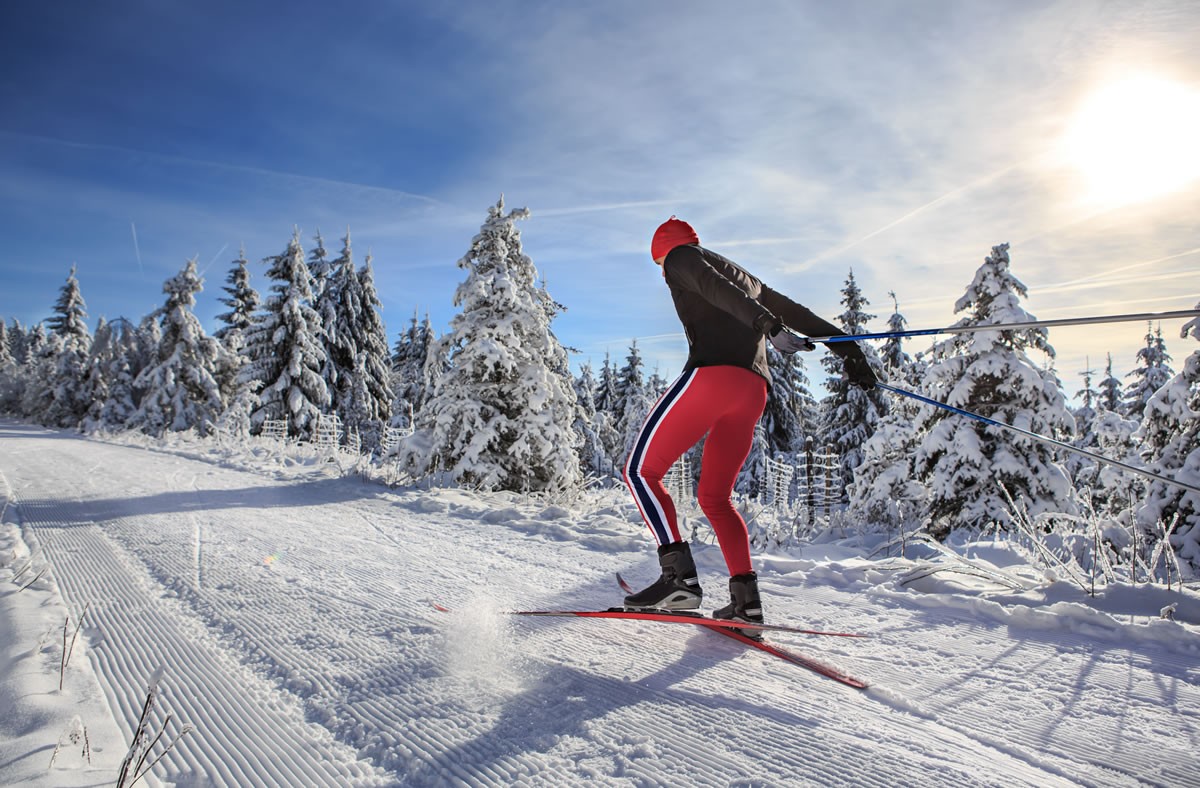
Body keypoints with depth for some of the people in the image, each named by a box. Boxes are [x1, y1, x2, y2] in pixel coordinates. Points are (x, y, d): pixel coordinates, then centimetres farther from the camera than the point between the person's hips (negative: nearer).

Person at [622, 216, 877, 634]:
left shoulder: (680, 256, 13)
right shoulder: (746, 277, 34)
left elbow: (714, 287, -8)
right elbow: (793, 311, 28)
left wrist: (768, 325, -22)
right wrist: (845, 347, 26)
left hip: (711, 374, -7)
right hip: (755, 391, 8)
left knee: (640, 470, 0)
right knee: (715, 497, 14)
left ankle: (680, 576, -13)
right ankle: (746, 598, 3)